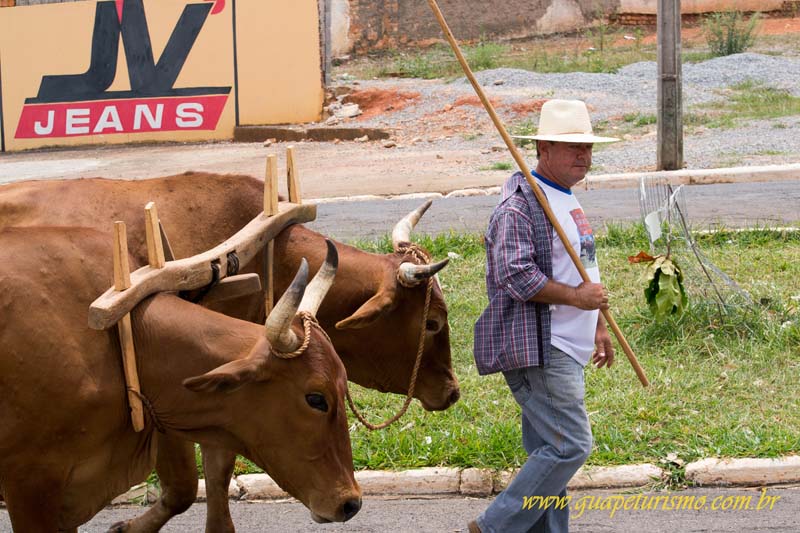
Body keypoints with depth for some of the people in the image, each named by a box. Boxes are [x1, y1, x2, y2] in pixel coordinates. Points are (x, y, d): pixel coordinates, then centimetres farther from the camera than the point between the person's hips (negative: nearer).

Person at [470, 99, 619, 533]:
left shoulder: (567, 200, 19)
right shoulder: (519, 206, -14)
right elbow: (515, 276, -23)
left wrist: (598, 326, 26)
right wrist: (577, 297, -19)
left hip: (566, 350, 10)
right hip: (537, 350, -10)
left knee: (550, 449, 11)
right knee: (570, 445, -13)